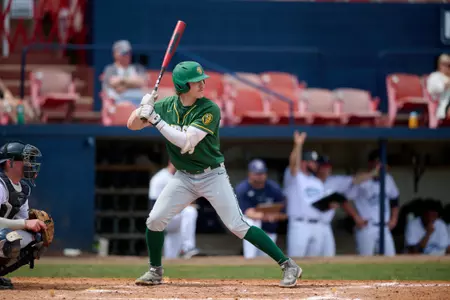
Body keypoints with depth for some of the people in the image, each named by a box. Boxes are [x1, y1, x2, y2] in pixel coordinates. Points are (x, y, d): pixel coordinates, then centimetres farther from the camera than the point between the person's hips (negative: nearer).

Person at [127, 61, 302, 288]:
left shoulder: (209, 110, -19)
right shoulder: (165, 106, -4)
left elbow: (186, 142, -28)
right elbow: (132, 125, 0)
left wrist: (155, 119, -28)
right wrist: (143, 107, -20)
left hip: (212, 175, -4)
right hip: (184, 177, 4)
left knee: (238, 226, -11)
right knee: (155, 219, -5)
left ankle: (288, 265, -9)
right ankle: (155, 271, 17)